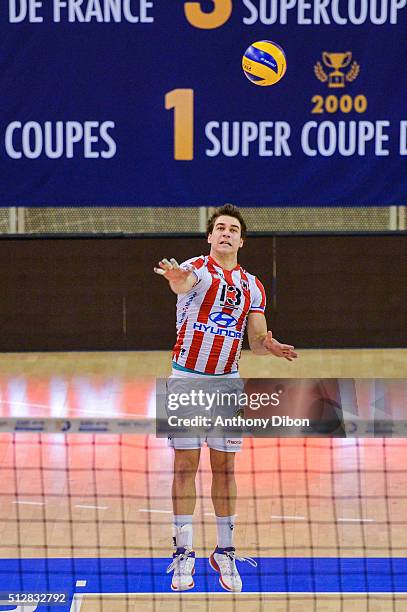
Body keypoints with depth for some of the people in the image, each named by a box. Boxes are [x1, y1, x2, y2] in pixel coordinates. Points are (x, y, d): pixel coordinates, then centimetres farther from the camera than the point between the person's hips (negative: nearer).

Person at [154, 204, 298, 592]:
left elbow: (256, 340, 8)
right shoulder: (196, 268, -8)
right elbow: (184, 284, -34)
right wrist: (177, 279, -59)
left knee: (224, 467, 6)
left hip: (228, 382, 4)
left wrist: (270, 346, -16)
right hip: (187, 379, -4)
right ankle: (183, 554, 4)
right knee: (185, 466, -1)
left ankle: (224, 552, 14)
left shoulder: (252, 286, 7)